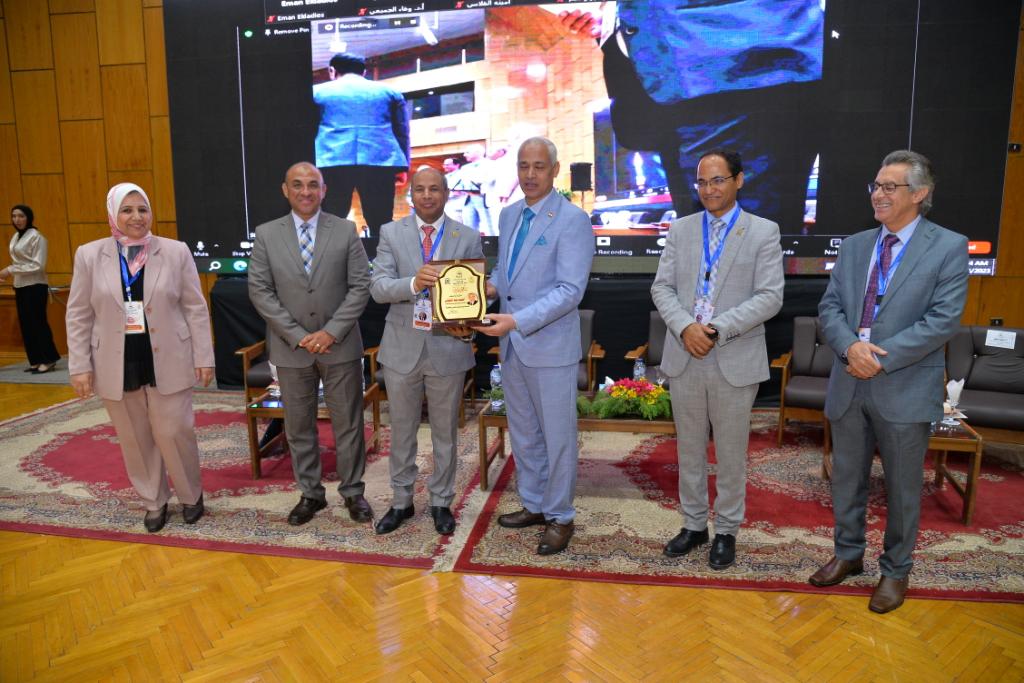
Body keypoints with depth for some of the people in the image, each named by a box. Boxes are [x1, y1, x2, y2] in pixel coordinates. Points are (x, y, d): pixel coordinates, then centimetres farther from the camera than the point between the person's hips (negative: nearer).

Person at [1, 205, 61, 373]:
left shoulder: (36, 236, -11)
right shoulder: (15, 237, 12)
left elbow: (38, 265, -16)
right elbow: (19, 263, 17)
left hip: (35, 286, -8)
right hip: (20, 286, 8)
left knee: (38, 323, -5)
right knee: (26, 325, 7)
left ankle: (48, 360, 1)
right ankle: (36, 361, 13)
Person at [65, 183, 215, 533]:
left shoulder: (177, 252, -2)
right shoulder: (89, 255, 1)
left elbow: (196, 308, -1)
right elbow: (78, 316, 4)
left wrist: (204, 358, -3)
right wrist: (80, 366, -1)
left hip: (167, 363, -2)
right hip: (118, 367, 2)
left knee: (174, 433, 2)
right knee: (135, 439, 12)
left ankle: (191, 496, 26)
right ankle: (153, 502, 30)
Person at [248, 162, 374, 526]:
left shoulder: (346, 231, 0)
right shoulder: (266, 234, 2)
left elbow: (360, 286, -4)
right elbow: (260, 291, -2)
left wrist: (331, 332, -13)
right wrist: (298, 336, -10)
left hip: (340, 345, -1)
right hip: (291, 347, 1)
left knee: (348, 423, 7)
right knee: (298, 426, 11)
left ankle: (352, 492, 22)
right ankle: (310, 493, 26)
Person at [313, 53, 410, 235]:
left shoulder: (317, 91, 17)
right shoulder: (390, 92, 20)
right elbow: (402, 132, 16)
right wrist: (402, 167, 16)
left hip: (331, 163, 0)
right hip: (380, 163, 1)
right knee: (381, 227, 4)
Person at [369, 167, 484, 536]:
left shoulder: (468, 237, 1)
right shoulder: (391, 233, 1)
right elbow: (378, 287, -9)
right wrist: (413, 283, -29)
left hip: (448, 348, 0)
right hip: (402, 348, 1)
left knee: (445, 432, 12)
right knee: (401, 431, 14)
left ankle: (441, 502, 30)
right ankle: (401, 501, 31)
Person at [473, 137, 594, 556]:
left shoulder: (573, 220, -13)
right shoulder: (508, 215, 10)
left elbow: (570, 290, -20)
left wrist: (517, 320, -29)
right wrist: (492, 286, -1)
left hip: (550, 347, -7)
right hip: (511, 345, 7)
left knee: (557, 436, 6)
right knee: (523, 433, 18)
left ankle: (560, 517, 22)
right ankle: (533, 504, 35)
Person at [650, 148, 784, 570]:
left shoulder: (763, 232, -2)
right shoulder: (680, 230, 8)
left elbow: (770, 297, -9)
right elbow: (662, 287, 4)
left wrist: (717, 330, -17)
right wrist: (685, 326, -14)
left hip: (735, 360, -3)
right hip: (684, 358, 3)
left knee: (731, 453, 9)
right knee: (689, 449, 14)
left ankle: (726, 531, 26)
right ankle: (694, 525, 30)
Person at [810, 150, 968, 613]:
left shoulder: (948, 247, -5)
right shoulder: (853, 246, 8)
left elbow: (943, 319, -14)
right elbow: (829, 307, 4)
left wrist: (881, 357, -19)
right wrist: (850, 346, -16)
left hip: (905, 388, -4)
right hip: (849, 384, 4)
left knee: (902, 486, 10)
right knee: (847, 478, 16)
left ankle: (895, 570, 29)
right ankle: (848, 553, 35)